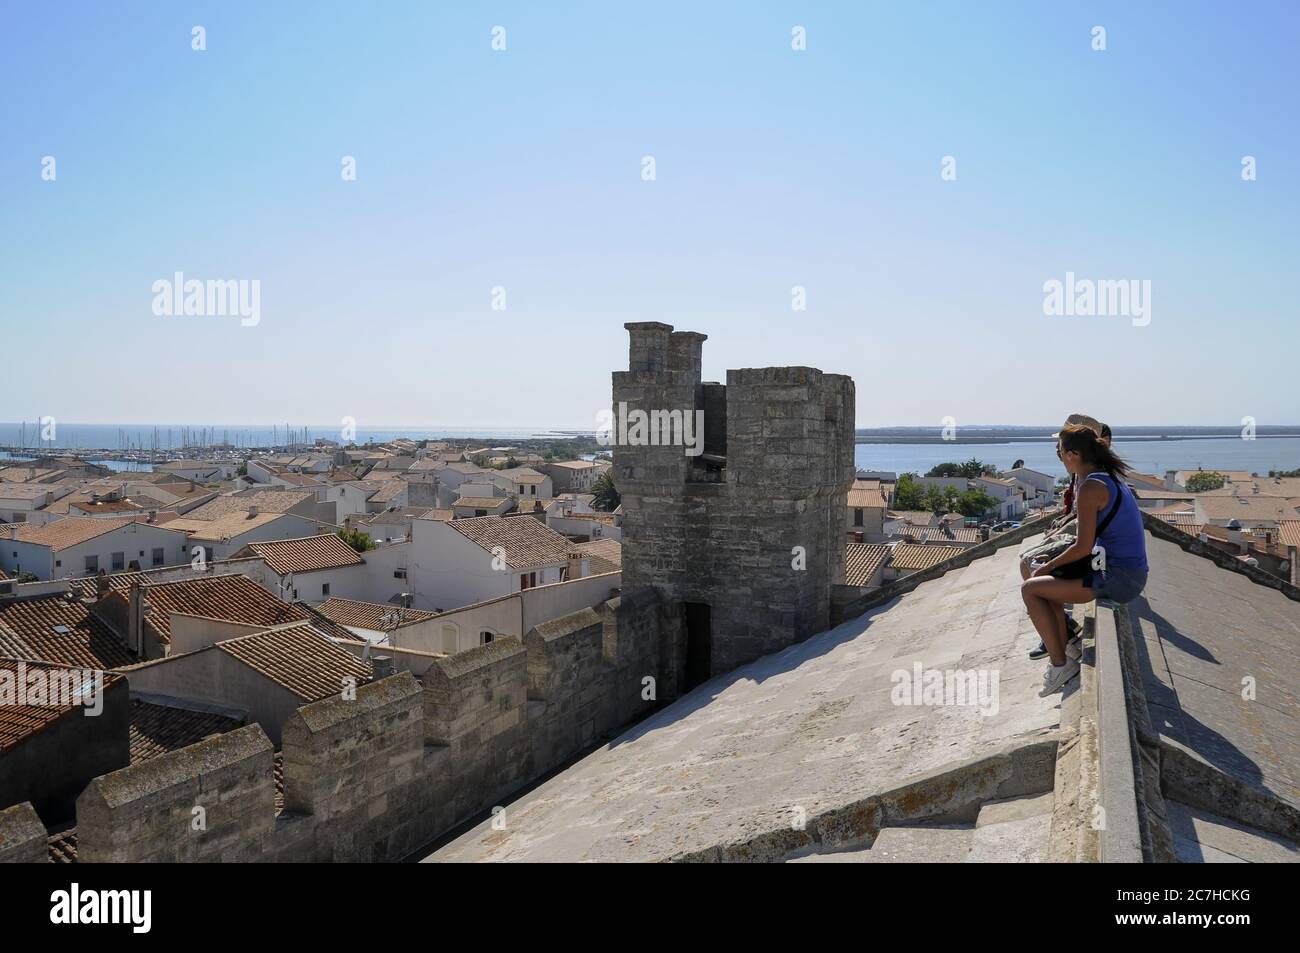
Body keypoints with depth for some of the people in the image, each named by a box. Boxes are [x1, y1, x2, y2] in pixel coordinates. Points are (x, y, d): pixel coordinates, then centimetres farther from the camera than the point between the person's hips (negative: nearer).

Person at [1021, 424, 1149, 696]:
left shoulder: (1090, 488, -18)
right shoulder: (1111, 478, 11)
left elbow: (1084, 546, -19)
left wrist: (1049, 565, -4)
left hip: (1118, 579, -10)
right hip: (1131, 574, 10)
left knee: (1030, 589, -5)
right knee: (1049, 579, 21)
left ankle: (1059, 665, 2)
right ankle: (1064, 649, 22)